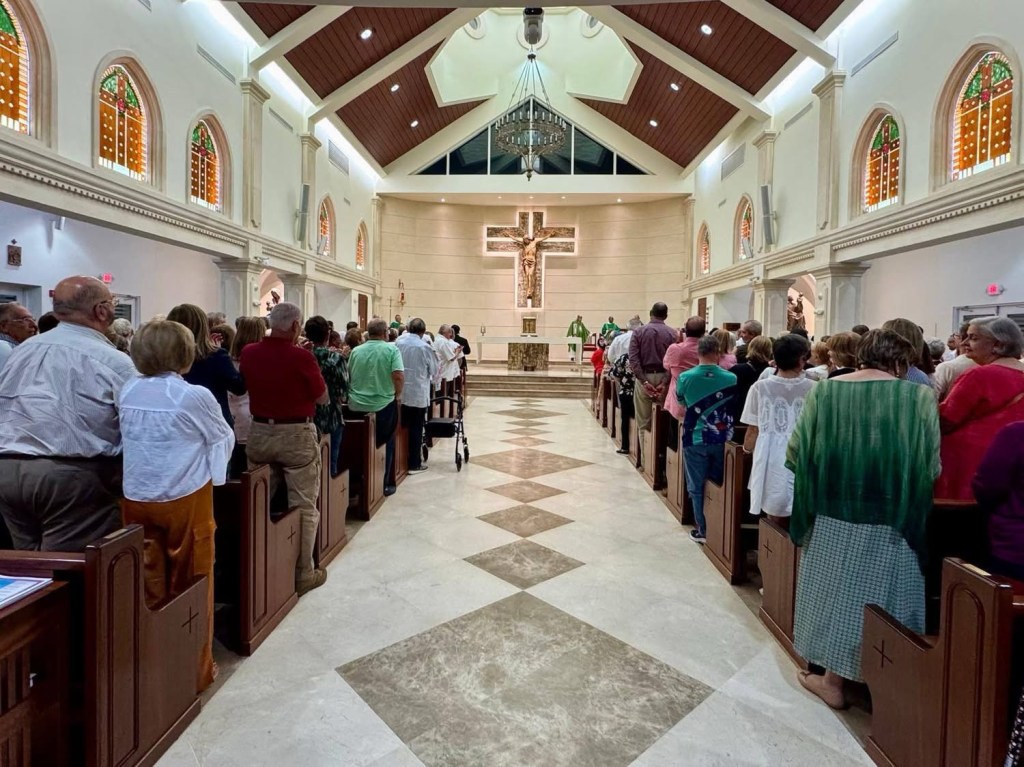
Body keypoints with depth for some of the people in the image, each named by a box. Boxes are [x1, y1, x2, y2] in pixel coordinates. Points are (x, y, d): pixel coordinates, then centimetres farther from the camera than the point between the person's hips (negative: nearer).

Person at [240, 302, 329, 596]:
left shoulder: (248, 353, -1)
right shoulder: (302, 357, -17)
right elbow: (323, 398, -5)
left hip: (259, 434, 6)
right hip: (296, 436, -5)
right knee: (304, 507, 5)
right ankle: (302, 574, 12)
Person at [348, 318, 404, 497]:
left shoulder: (356, 351, 2)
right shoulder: (391, 349, -8)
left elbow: (348, 376, 10)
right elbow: (399, 376, -19)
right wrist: (397, 395, -2)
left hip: (357, 406, 3)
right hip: (384, 406, -3)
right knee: (385, 445, 16)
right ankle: (385, 483, 21)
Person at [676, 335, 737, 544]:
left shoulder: (685, 377, -11)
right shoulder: (731, 379, -11)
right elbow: (735, 408, 4)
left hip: (695, 440, -1)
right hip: (722, 440, 2)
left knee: (697, 487, 10)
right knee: (719, 485, 16)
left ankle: (703, 530, 16)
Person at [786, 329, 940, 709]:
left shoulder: (824, 391, -5)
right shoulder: (919, 397, -8)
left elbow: (796, 454, -5)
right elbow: (932, 466, -9)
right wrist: (908, 496, 11)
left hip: (833, 520, 1)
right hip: (892, 525, 0)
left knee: (838, 593, 15)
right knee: (884, 600, 17)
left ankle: (833, 680, 27)